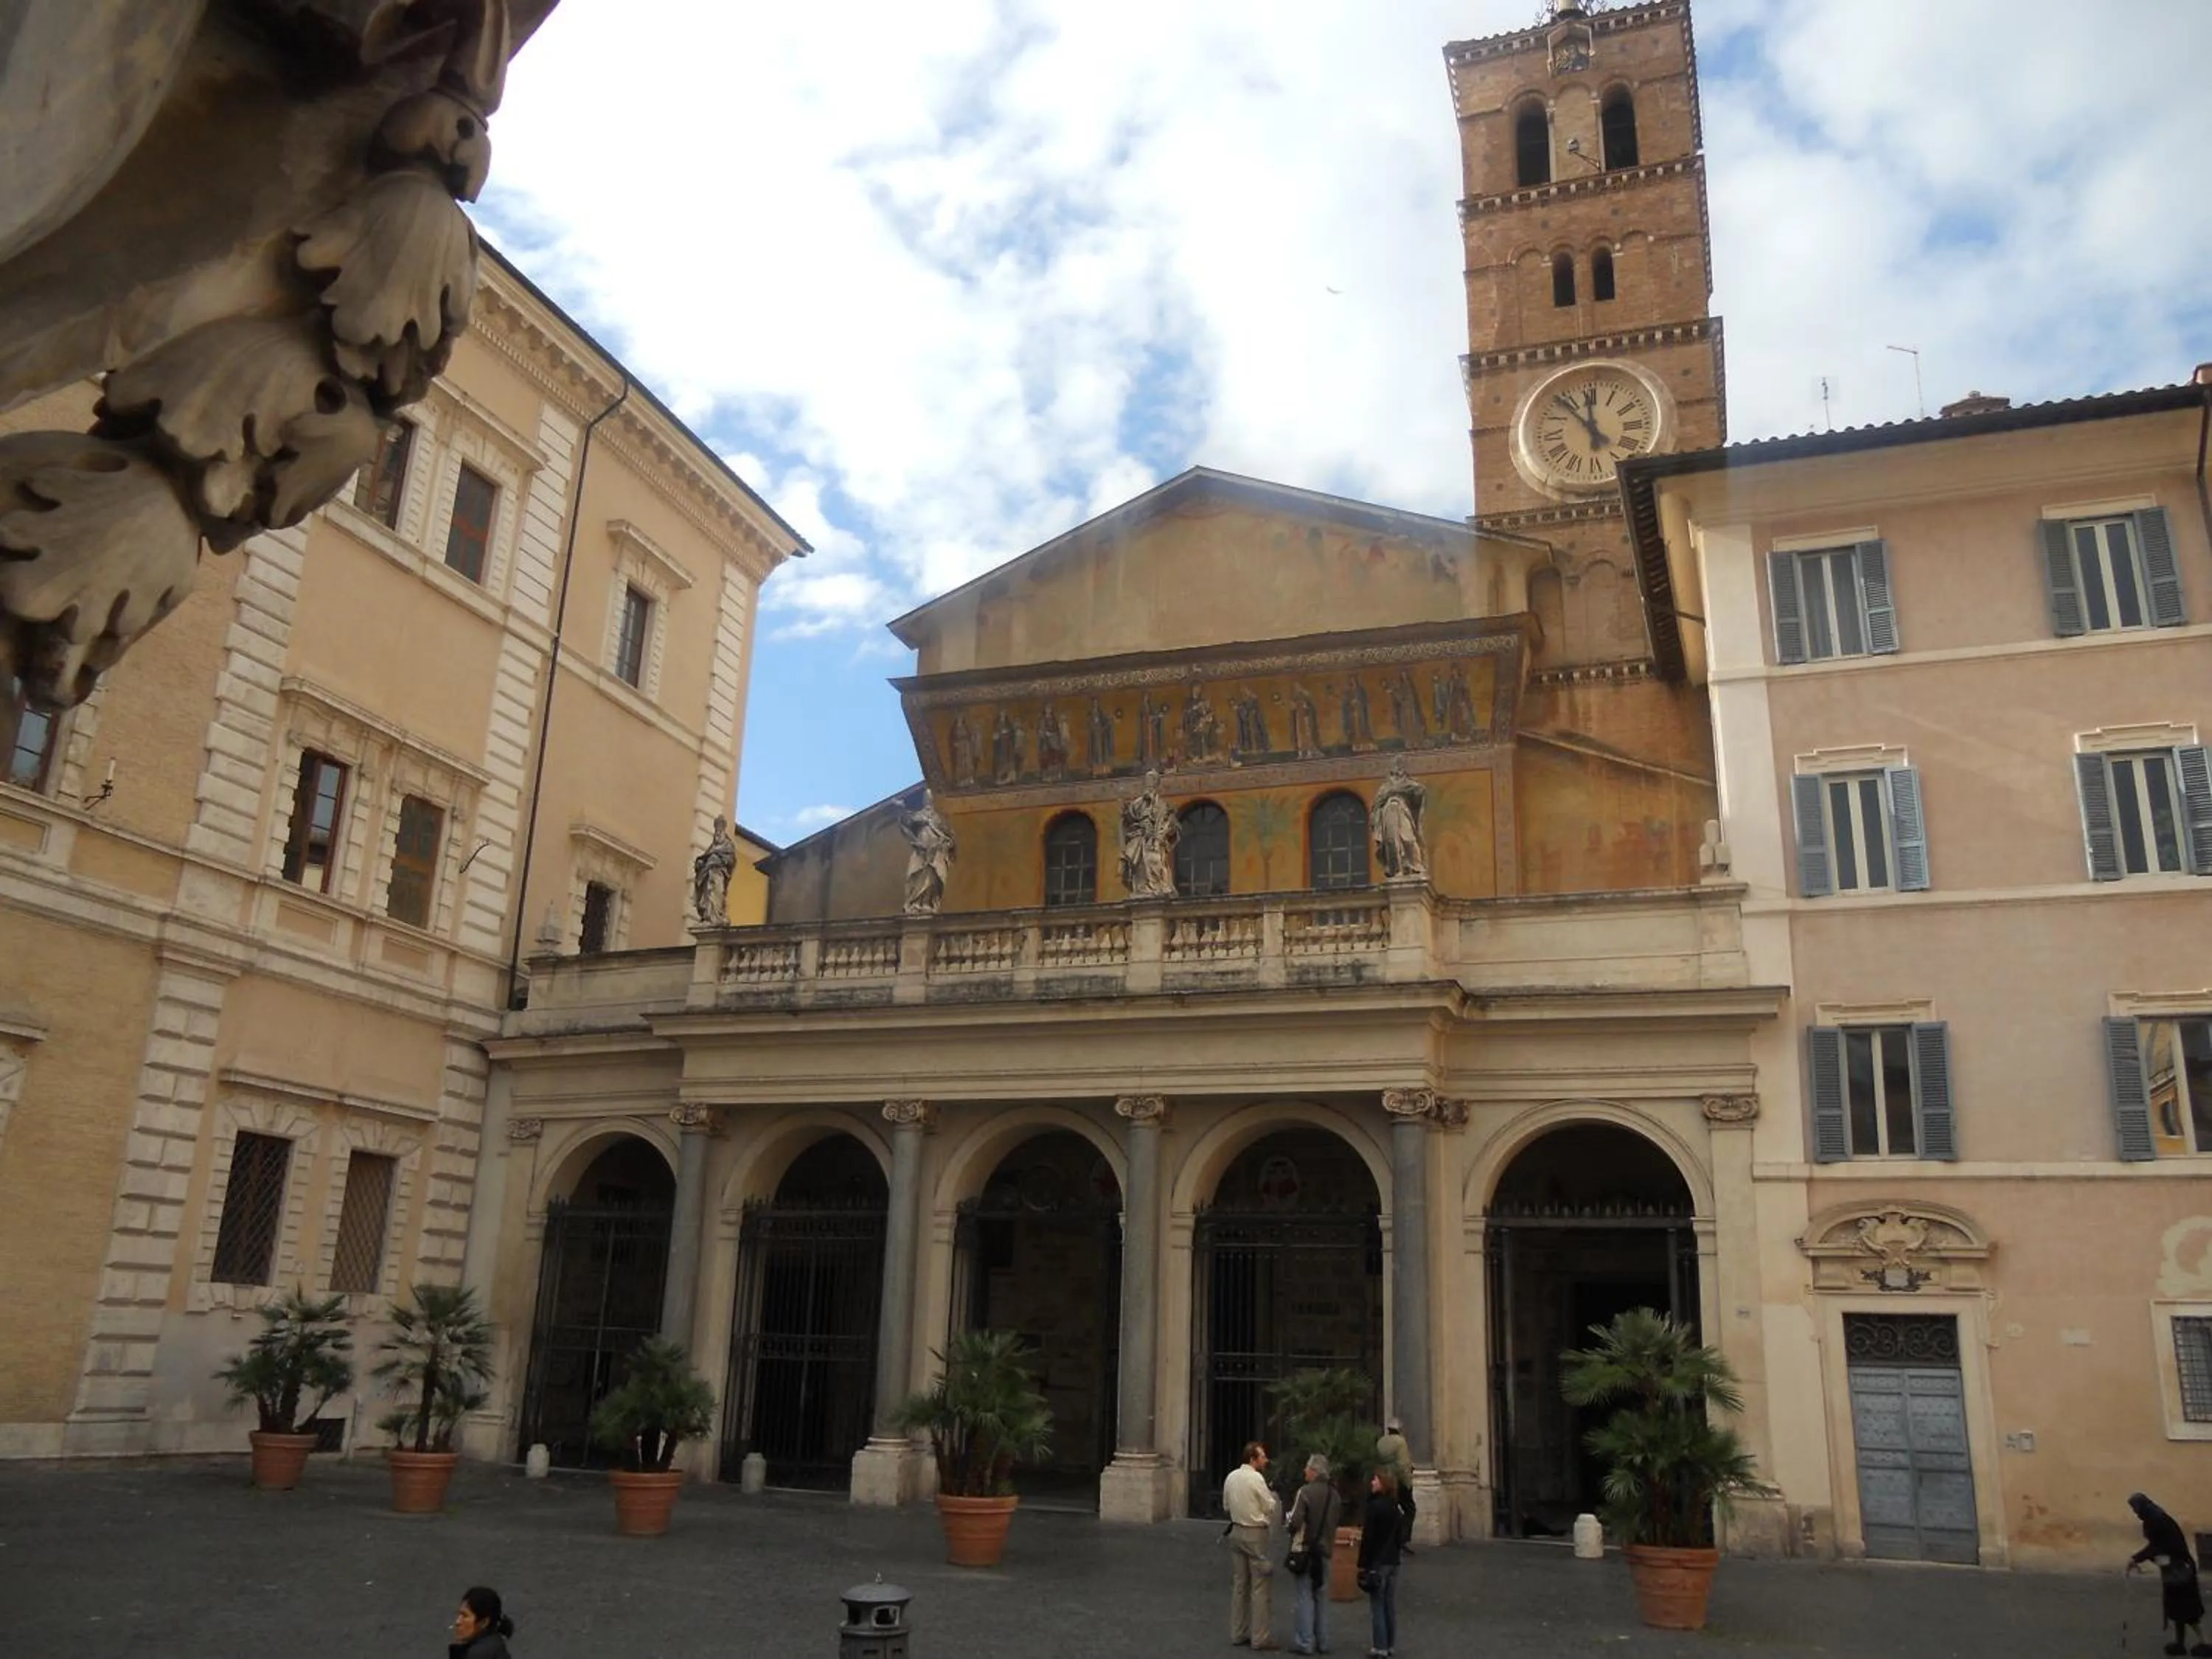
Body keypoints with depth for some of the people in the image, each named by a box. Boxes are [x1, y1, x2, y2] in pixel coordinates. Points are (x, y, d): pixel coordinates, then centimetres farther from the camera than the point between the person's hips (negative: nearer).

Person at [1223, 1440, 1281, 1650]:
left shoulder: (1231, 1477, 5)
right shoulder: (1256, 1479, -16)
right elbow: (1271, 1507, -10)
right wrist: (1272, 1494, 7)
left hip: (1236, 1530, 7)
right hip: (1255, 1533, -7)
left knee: (1239, 1584, 13)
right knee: (1259, 1586, -1)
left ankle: (1237, 1634, 19)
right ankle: (1259, 1638, 1)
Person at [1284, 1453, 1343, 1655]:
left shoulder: (1305, 1492, -17)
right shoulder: (1335, 1495, 5)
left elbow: (1294, 1522, -20)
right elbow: (1337, 1522, 14)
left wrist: (1286, 1526, 1)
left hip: (1304, 1549, -6)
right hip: (1325, 1550, 6)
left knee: (1305, 1596, 0)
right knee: (1321, 1596, 14)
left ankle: (1305, 1642, 0)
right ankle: (1322, 1642, 19)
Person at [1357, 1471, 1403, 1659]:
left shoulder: (1375, 1506, -15)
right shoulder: (1395, 1507, 8)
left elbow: (1367, 1538, -15)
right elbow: (1401, 1536, 13)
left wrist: (1363, 1564, -11)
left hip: (1377, 1562, -7)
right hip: (1393, 1561, 7)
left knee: (1377, 1606, -2)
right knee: (1390, 1605, 11)